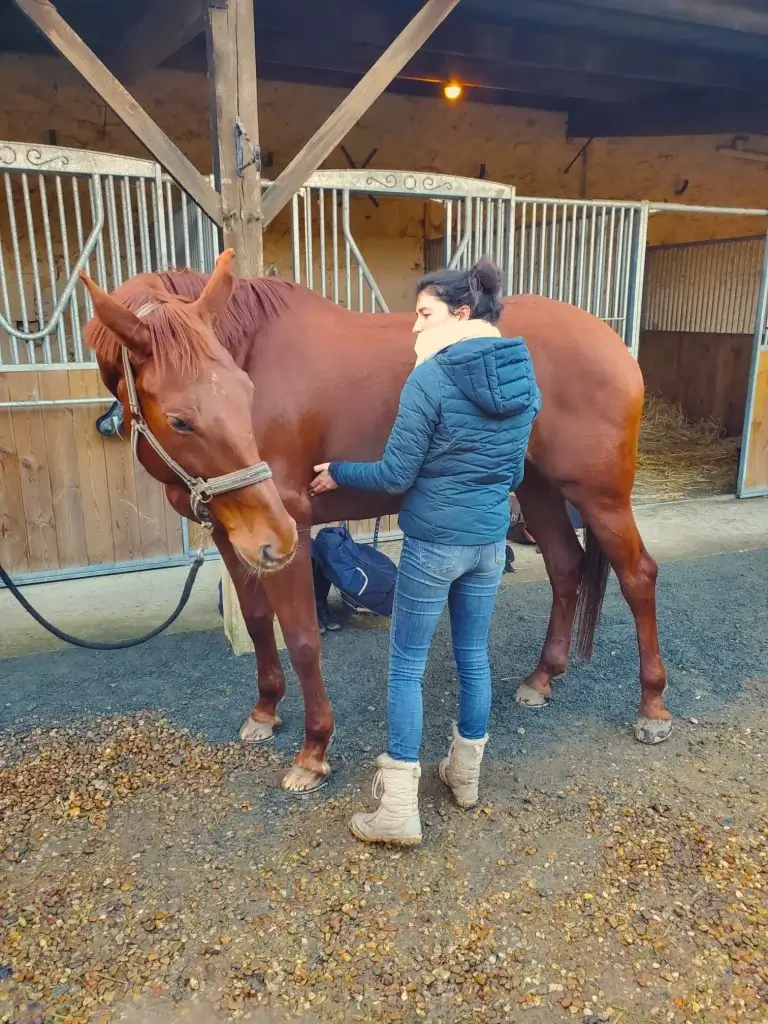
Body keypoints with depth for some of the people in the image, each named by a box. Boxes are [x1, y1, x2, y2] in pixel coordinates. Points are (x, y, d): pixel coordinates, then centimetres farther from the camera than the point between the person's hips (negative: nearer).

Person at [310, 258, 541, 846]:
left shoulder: (430, 379, -18)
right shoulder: (524, 379, 3)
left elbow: (396, 476, -16)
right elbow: (516, 473, 12)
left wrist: (337, 474, 1)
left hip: (433, 544, -6)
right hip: (492, 541, 6)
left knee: (407, 667, 6)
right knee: (474, 657, 20)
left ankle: (399, 812, 13)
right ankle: (466, 775, 38)